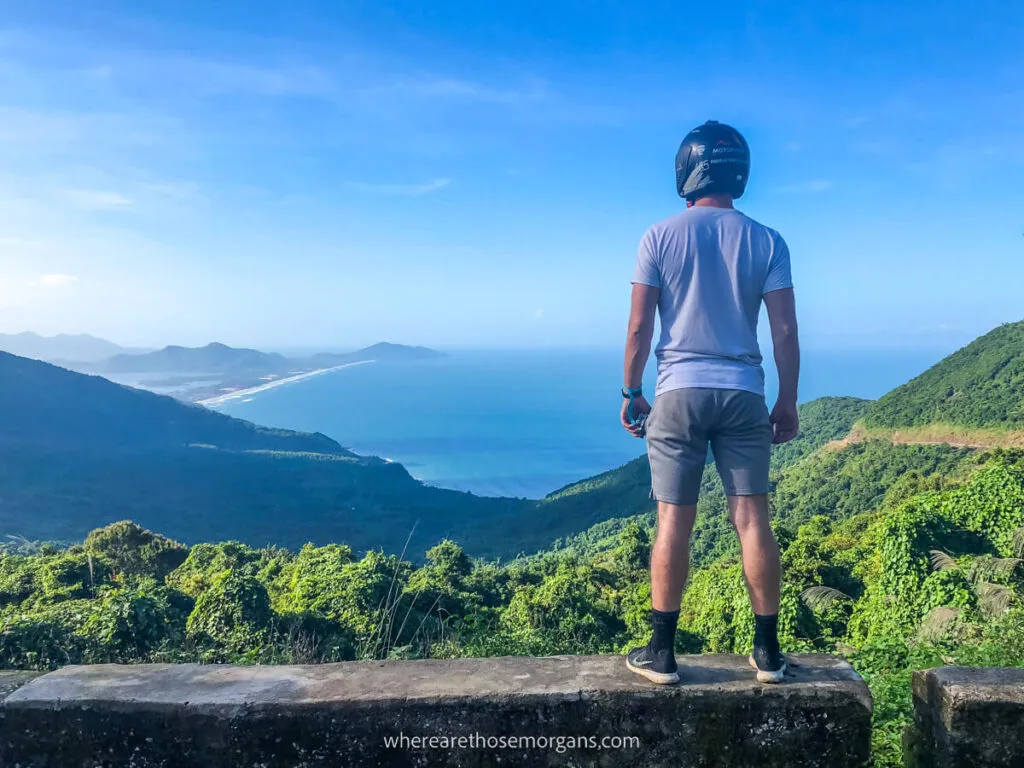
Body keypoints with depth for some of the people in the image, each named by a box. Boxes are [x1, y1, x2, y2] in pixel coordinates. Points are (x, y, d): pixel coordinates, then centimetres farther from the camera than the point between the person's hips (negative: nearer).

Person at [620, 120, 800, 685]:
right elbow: (785, 330, 0)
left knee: (673, 523, 2)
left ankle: (662, 653, 9)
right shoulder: (766, 241, 3)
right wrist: (788, 402, 8)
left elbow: (639, 327, -3)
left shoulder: (660, 237, -1)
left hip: (679, 393, -1)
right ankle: (767, 653, 14)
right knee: (752, 519, 6)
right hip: (743, 395, 2)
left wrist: (630, 393, 7)